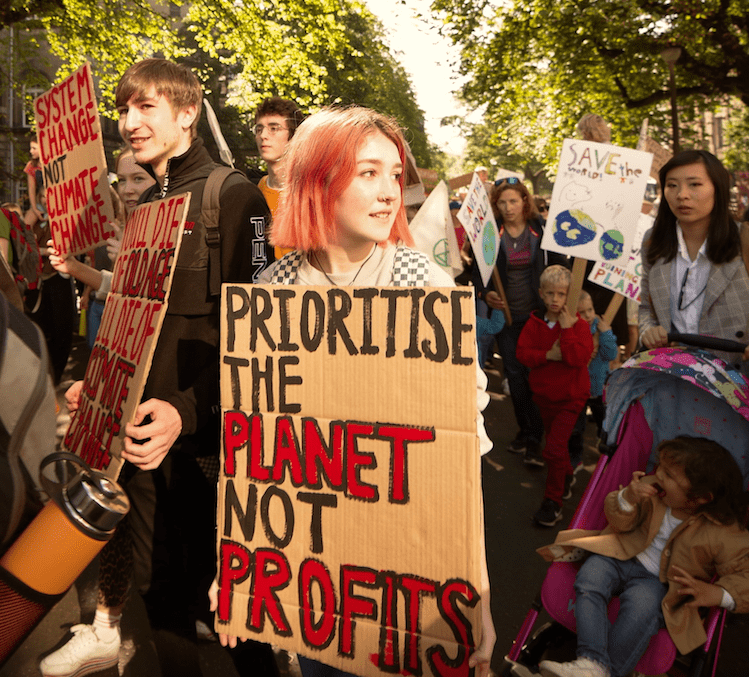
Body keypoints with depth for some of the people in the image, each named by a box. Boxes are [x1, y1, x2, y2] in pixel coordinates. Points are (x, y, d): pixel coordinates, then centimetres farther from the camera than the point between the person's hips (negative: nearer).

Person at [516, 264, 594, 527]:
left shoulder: (579, 325, -12)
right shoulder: (534, 323, -1)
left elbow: (579, 358, -25)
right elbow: (522, 353, -9)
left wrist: (567, 330, -27)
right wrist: (548, 355, -23)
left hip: (570, 396, -5)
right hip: (544, 393, 5)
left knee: (554, 448, -11)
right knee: (555, 441, 22)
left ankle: (552, 502, 2)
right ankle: (567, 475, 49)